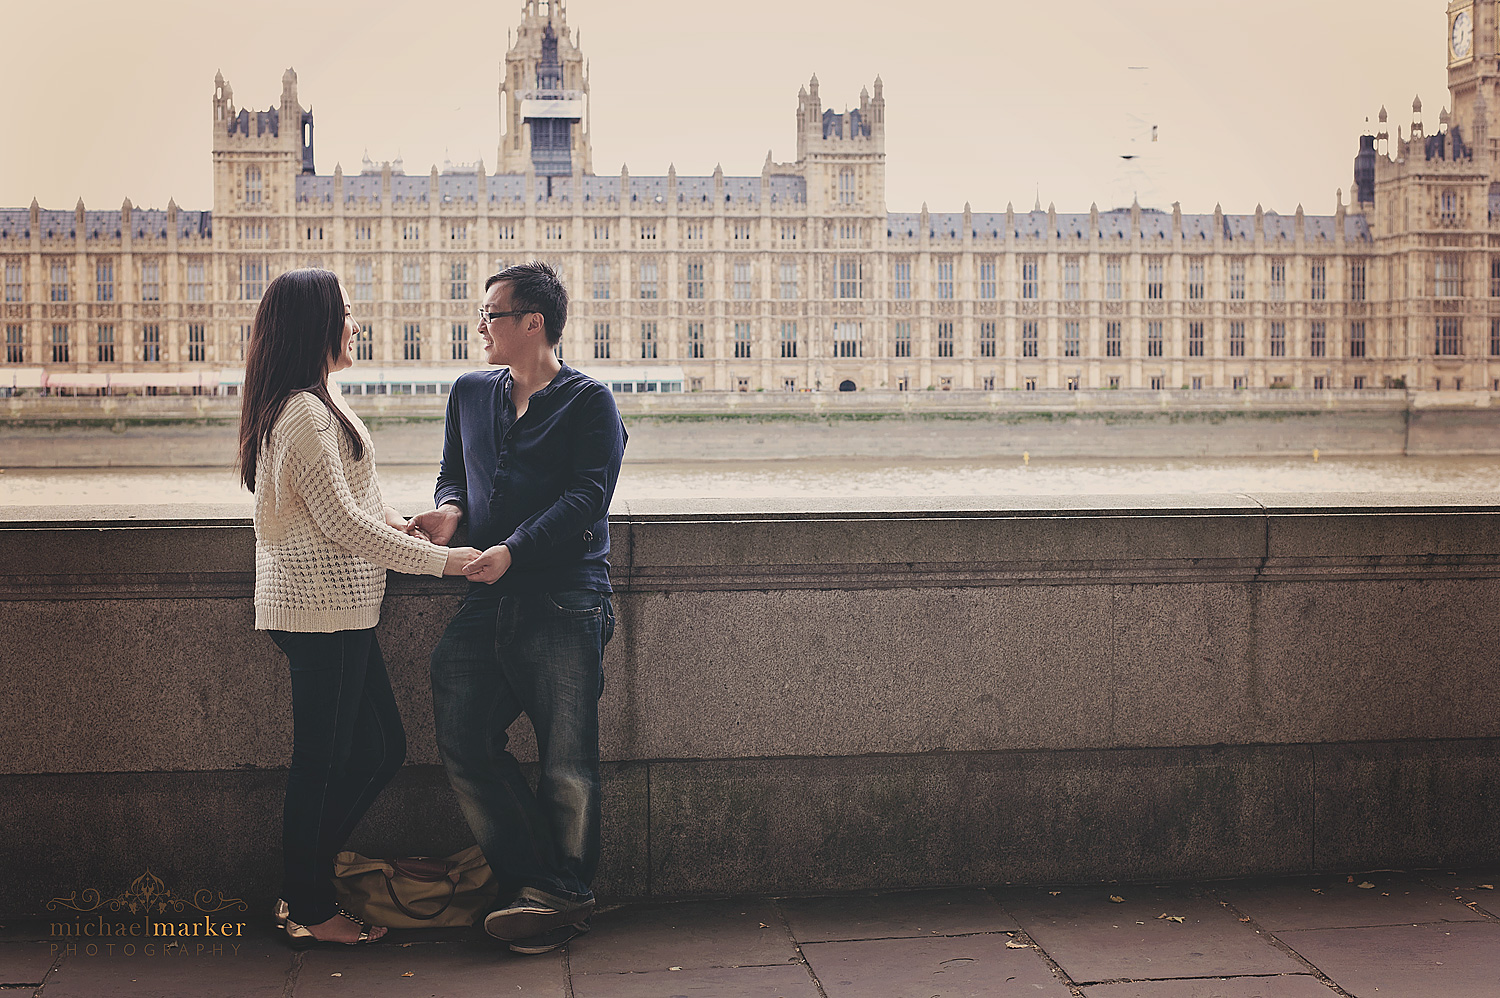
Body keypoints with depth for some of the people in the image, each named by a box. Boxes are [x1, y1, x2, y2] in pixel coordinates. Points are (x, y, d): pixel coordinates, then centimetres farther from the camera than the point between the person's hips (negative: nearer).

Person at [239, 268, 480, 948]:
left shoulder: (309, 405, 17)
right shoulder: (305, 413, -16)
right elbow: (342, 524, -19)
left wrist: (388, 520, 12)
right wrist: (437, 559, -14)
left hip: (335, 610, 10)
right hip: (323, 609, -10)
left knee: (382, 747, 13)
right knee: (323, 762, 0)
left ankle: (303, 888, 21)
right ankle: (310, 912, 11)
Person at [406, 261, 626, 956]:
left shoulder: (589, 403, -1)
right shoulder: (470, 394, 18)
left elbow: (587, 496, -11)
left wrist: (514, 549, -21)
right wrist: (450, 508, 3)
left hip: (564, 604, -6)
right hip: (488, 603, 6)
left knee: (566, 766, -2)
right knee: (462, 739, -3)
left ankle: (565, 894, 13)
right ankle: (539, 885, 7)